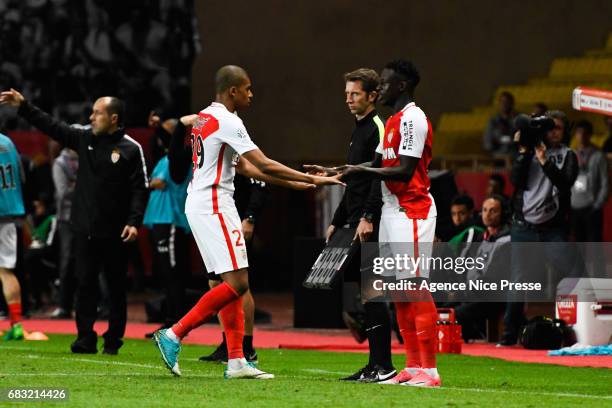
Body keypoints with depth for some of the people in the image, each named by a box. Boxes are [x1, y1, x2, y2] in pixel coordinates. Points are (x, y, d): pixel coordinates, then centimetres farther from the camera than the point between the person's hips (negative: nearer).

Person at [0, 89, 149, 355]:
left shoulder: (131, 149, -7)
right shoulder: (85, 138, 7)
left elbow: (140, 189, -9)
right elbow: (51, 126, 9)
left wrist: (134, 221, -18)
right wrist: (23, 107, 3)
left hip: (115, 233, -4)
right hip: (85, 230, 4)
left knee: (116, 287, 5)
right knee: (85, 284, 1)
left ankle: (113, 340, 13)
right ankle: (86, 338, 4)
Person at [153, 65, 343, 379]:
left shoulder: (203, 117, 17)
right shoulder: (227, 122, -13)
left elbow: (243, 164, 23)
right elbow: (264, 165, -17)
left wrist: (293, 181, 22)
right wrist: (311, 179, -12)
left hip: (198, 204, 10)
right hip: (214, 205, -10)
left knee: (234, 283, 9)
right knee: (237, 283, -11)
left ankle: (236, 361, 6)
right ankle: (173, 335, -12)